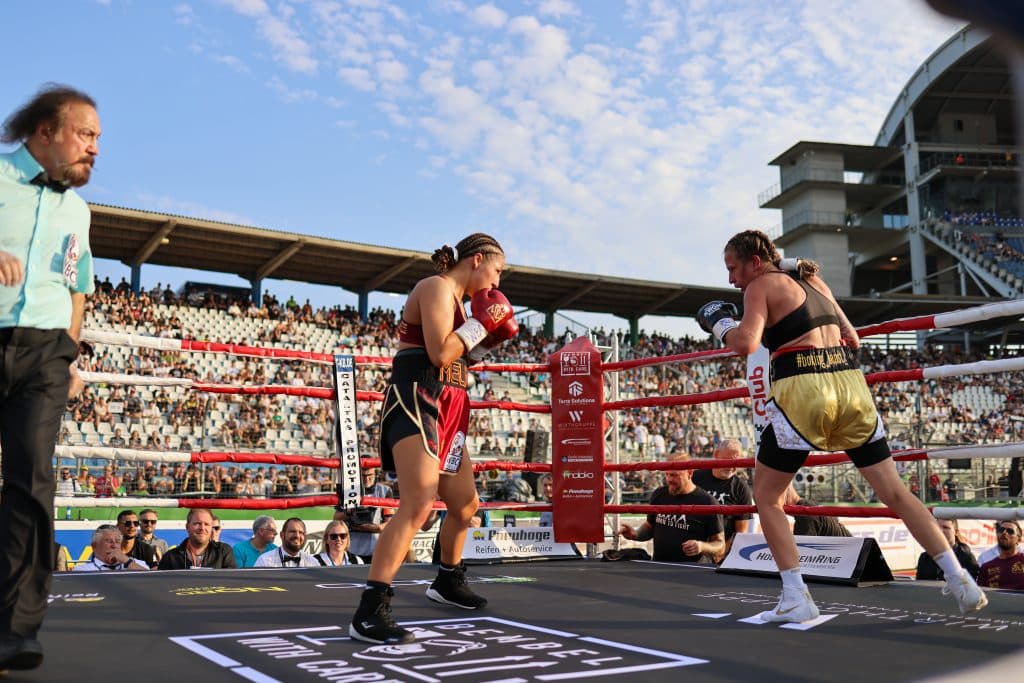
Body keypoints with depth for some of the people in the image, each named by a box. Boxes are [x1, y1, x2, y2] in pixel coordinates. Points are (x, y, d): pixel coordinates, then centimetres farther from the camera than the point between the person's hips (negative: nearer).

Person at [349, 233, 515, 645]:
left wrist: (488, 339, 13)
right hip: (416, 400, -11)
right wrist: (482, 323, -12)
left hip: (444, 409, 11)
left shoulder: (455, 299, 21)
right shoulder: (436, 287, -9)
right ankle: (369, 612, -26)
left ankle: (447, 582, 42)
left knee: (465, 504, 20)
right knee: (420, 503, -25)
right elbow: (439, 353, -21)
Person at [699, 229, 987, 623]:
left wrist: (720, 323, 4)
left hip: (802, 388, -6)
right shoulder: (814, 281, 21)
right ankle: (961, 581, 9)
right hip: (849, 383, 6)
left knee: (766, 496, 9)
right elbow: (852, 339, 24)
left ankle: (796, 598, 2)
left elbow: (745, 344, -14)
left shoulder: (761, 286, 1)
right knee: (893, 491, 11)